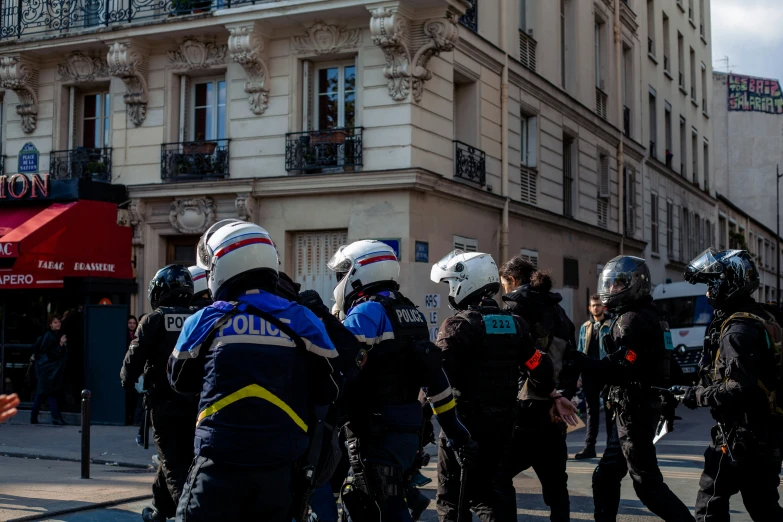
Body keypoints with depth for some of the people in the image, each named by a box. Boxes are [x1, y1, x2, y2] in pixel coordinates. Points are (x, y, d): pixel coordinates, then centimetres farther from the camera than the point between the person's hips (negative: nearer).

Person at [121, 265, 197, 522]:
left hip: (165, 402, -5)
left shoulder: (154, 320, -6)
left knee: (175, 465, -4)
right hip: (195, 403, 5)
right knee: (178, 458, 21)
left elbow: (135, 357, -8)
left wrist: (127, 380, 11)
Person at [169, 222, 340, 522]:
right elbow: (329, 392, 4)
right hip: (279, 467, 2)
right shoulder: (301, 321, 0)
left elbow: (181, 382, 15)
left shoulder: (205, 321, -1)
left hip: (220, 463, -1)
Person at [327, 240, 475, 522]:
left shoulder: (366, 312, -10)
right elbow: (434, 376, 16)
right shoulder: (412, 313, 15)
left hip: (376, 432, -9)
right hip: (408, 427, 9)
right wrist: (457, 432, 18)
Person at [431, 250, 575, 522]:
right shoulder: (514, 324, 6)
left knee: (453, 494, 5)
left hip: (465, 420, -6)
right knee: (497, 486, 14)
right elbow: (538, 365, 11)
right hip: (503, 419, 6)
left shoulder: (459, 325, -15)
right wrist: (555, 395, 25)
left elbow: (439, 374, -21)